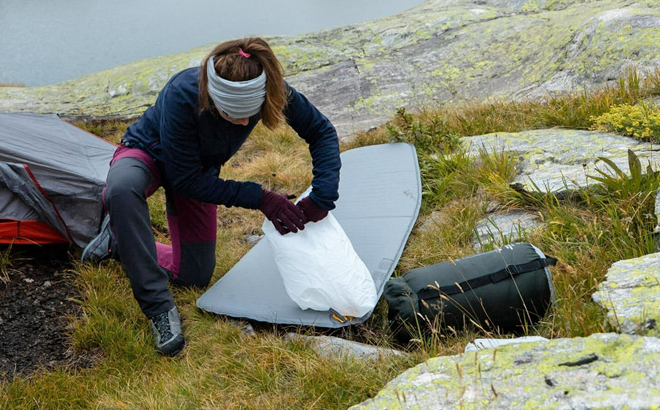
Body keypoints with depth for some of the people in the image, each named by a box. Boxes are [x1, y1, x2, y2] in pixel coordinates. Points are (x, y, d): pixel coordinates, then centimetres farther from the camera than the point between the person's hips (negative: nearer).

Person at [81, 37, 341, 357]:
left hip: (199, 168, 4)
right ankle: (159, 307, -30)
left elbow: (322, 132, -15)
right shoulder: (181, 96, -42)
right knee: (121, 188, -43)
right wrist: (260, 198, -32)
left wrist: (322, 197, -26)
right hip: (148, 152, -4)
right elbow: (184, 179, -31)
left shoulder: (267, 91, -32)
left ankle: (119, 241, 24)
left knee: (194, 276, 3)